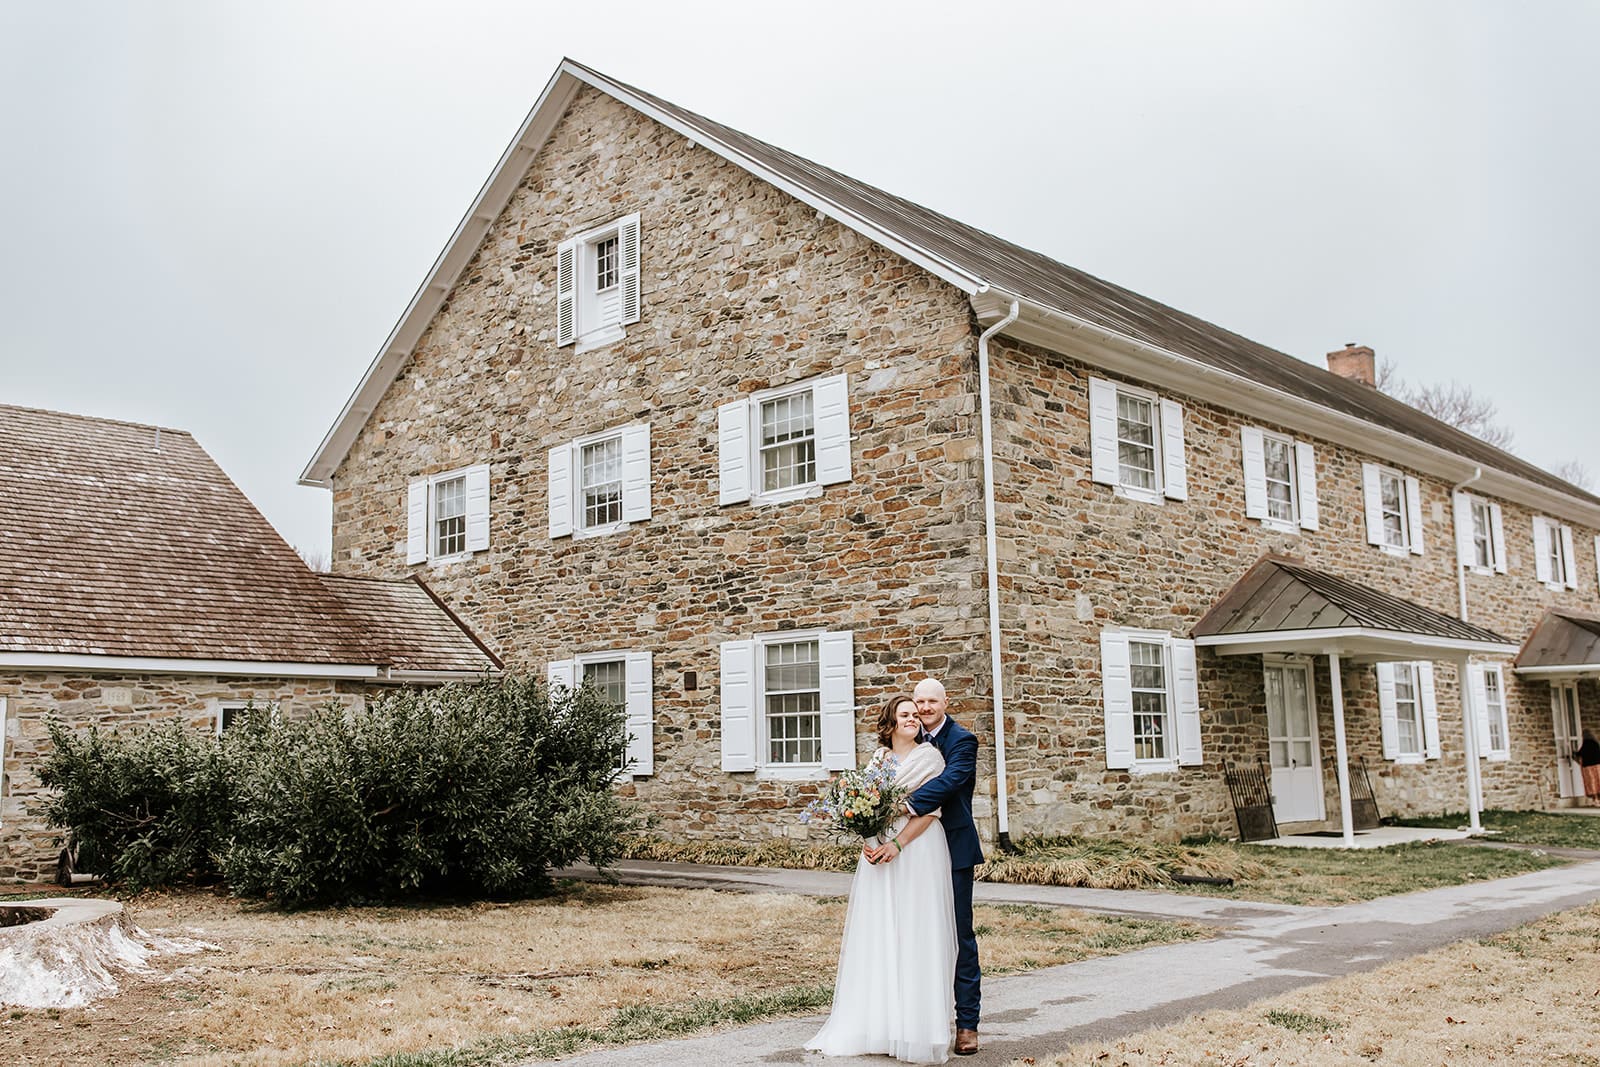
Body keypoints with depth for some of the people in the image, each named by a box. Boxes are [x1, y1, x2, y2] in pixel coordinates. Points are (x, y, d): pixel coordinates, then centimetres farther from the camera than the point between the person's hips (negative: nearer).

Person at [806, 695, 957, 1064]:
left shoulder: (929, 757, -2)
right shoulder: (878, 757, 14)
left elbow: (930, 811, -9)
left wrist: (897, 844, -17)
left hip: (917, 852, -5)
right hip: (879, 851, 5)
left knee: (915, 934, -4)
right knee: (876, 934, 5)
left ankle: (915, 1029, 4)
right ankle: (875, 1023, 13)